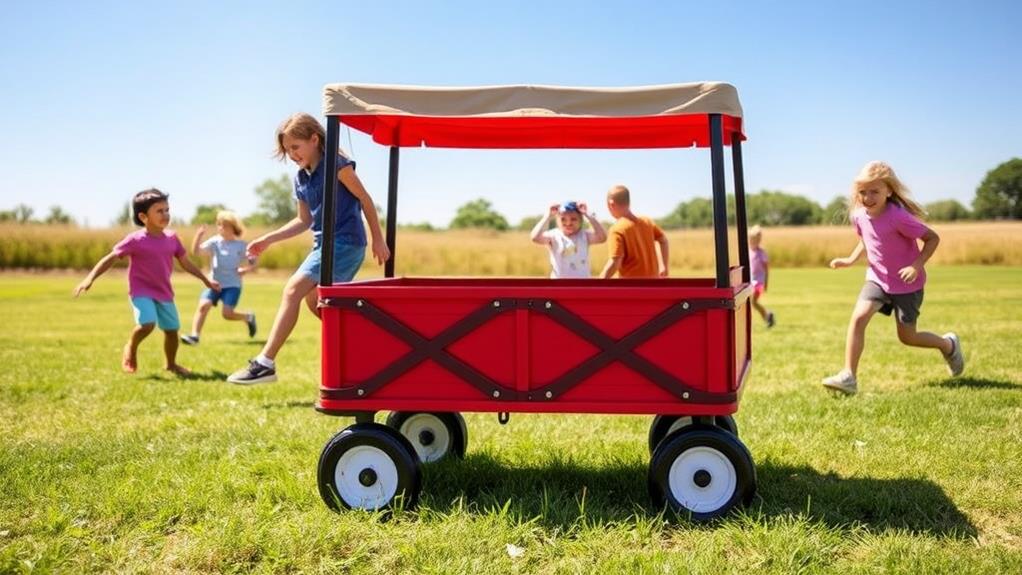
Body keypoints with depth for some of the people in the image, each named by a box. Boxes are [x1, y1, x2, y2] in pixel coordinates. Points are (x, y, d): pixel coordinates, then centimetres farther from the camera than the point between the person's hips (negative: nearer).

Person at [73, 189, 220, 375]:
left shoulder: (172, 238, 0)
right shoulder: (135, 240, -16)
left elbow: (186, 263, 11)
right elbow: (111, 258, -14)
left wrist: (206, 280, 14)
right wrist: (90, 278, -23)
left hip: (164, 293, 5)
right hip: (142, 292, -5)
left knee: (172, 330, 9)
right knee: (147, 324, -26)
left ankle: (171, 364, 33)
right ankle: (130, 348, 7)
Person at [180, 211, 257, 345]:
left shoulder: (241, 246, 1)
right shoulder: (214, 242, 1)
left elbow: (252, 263, 9)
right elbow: (196, 252, -12)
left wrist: (246, 269, -11)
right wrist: (198, 235, -24)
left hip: (232, 285, -2)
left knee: (227, 313, -14)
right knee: (203, 305, -18)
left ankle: (249, 317, 14)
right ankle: (194, 336, -17)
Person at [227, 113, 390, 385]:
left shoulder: (336, 164, -11)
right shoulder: (300, 179, 11)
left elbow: (365, 199, -6)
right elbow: (304, 221, 18)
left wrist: (378, 239, -6)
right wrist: (267, 240, 11)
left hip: (345, 244, -10)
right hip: (323, 245, 10)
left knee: (293, 290, -18)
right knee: (314, 301, 20)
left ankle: (265, 363, -18)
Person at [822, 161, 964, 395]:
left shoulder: (898, 217, -26)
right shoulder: (859, 215, -7)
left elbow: (933, 238, -19)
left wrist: (917, 265, -31)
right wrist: (851, 259, -2)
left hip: (906, 283, -5)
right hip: (877, 278, 5)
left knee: (907, 336, 6)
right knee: (858, 316, -18)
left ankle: (949, 344, 38)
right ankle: (848, 377, -16)